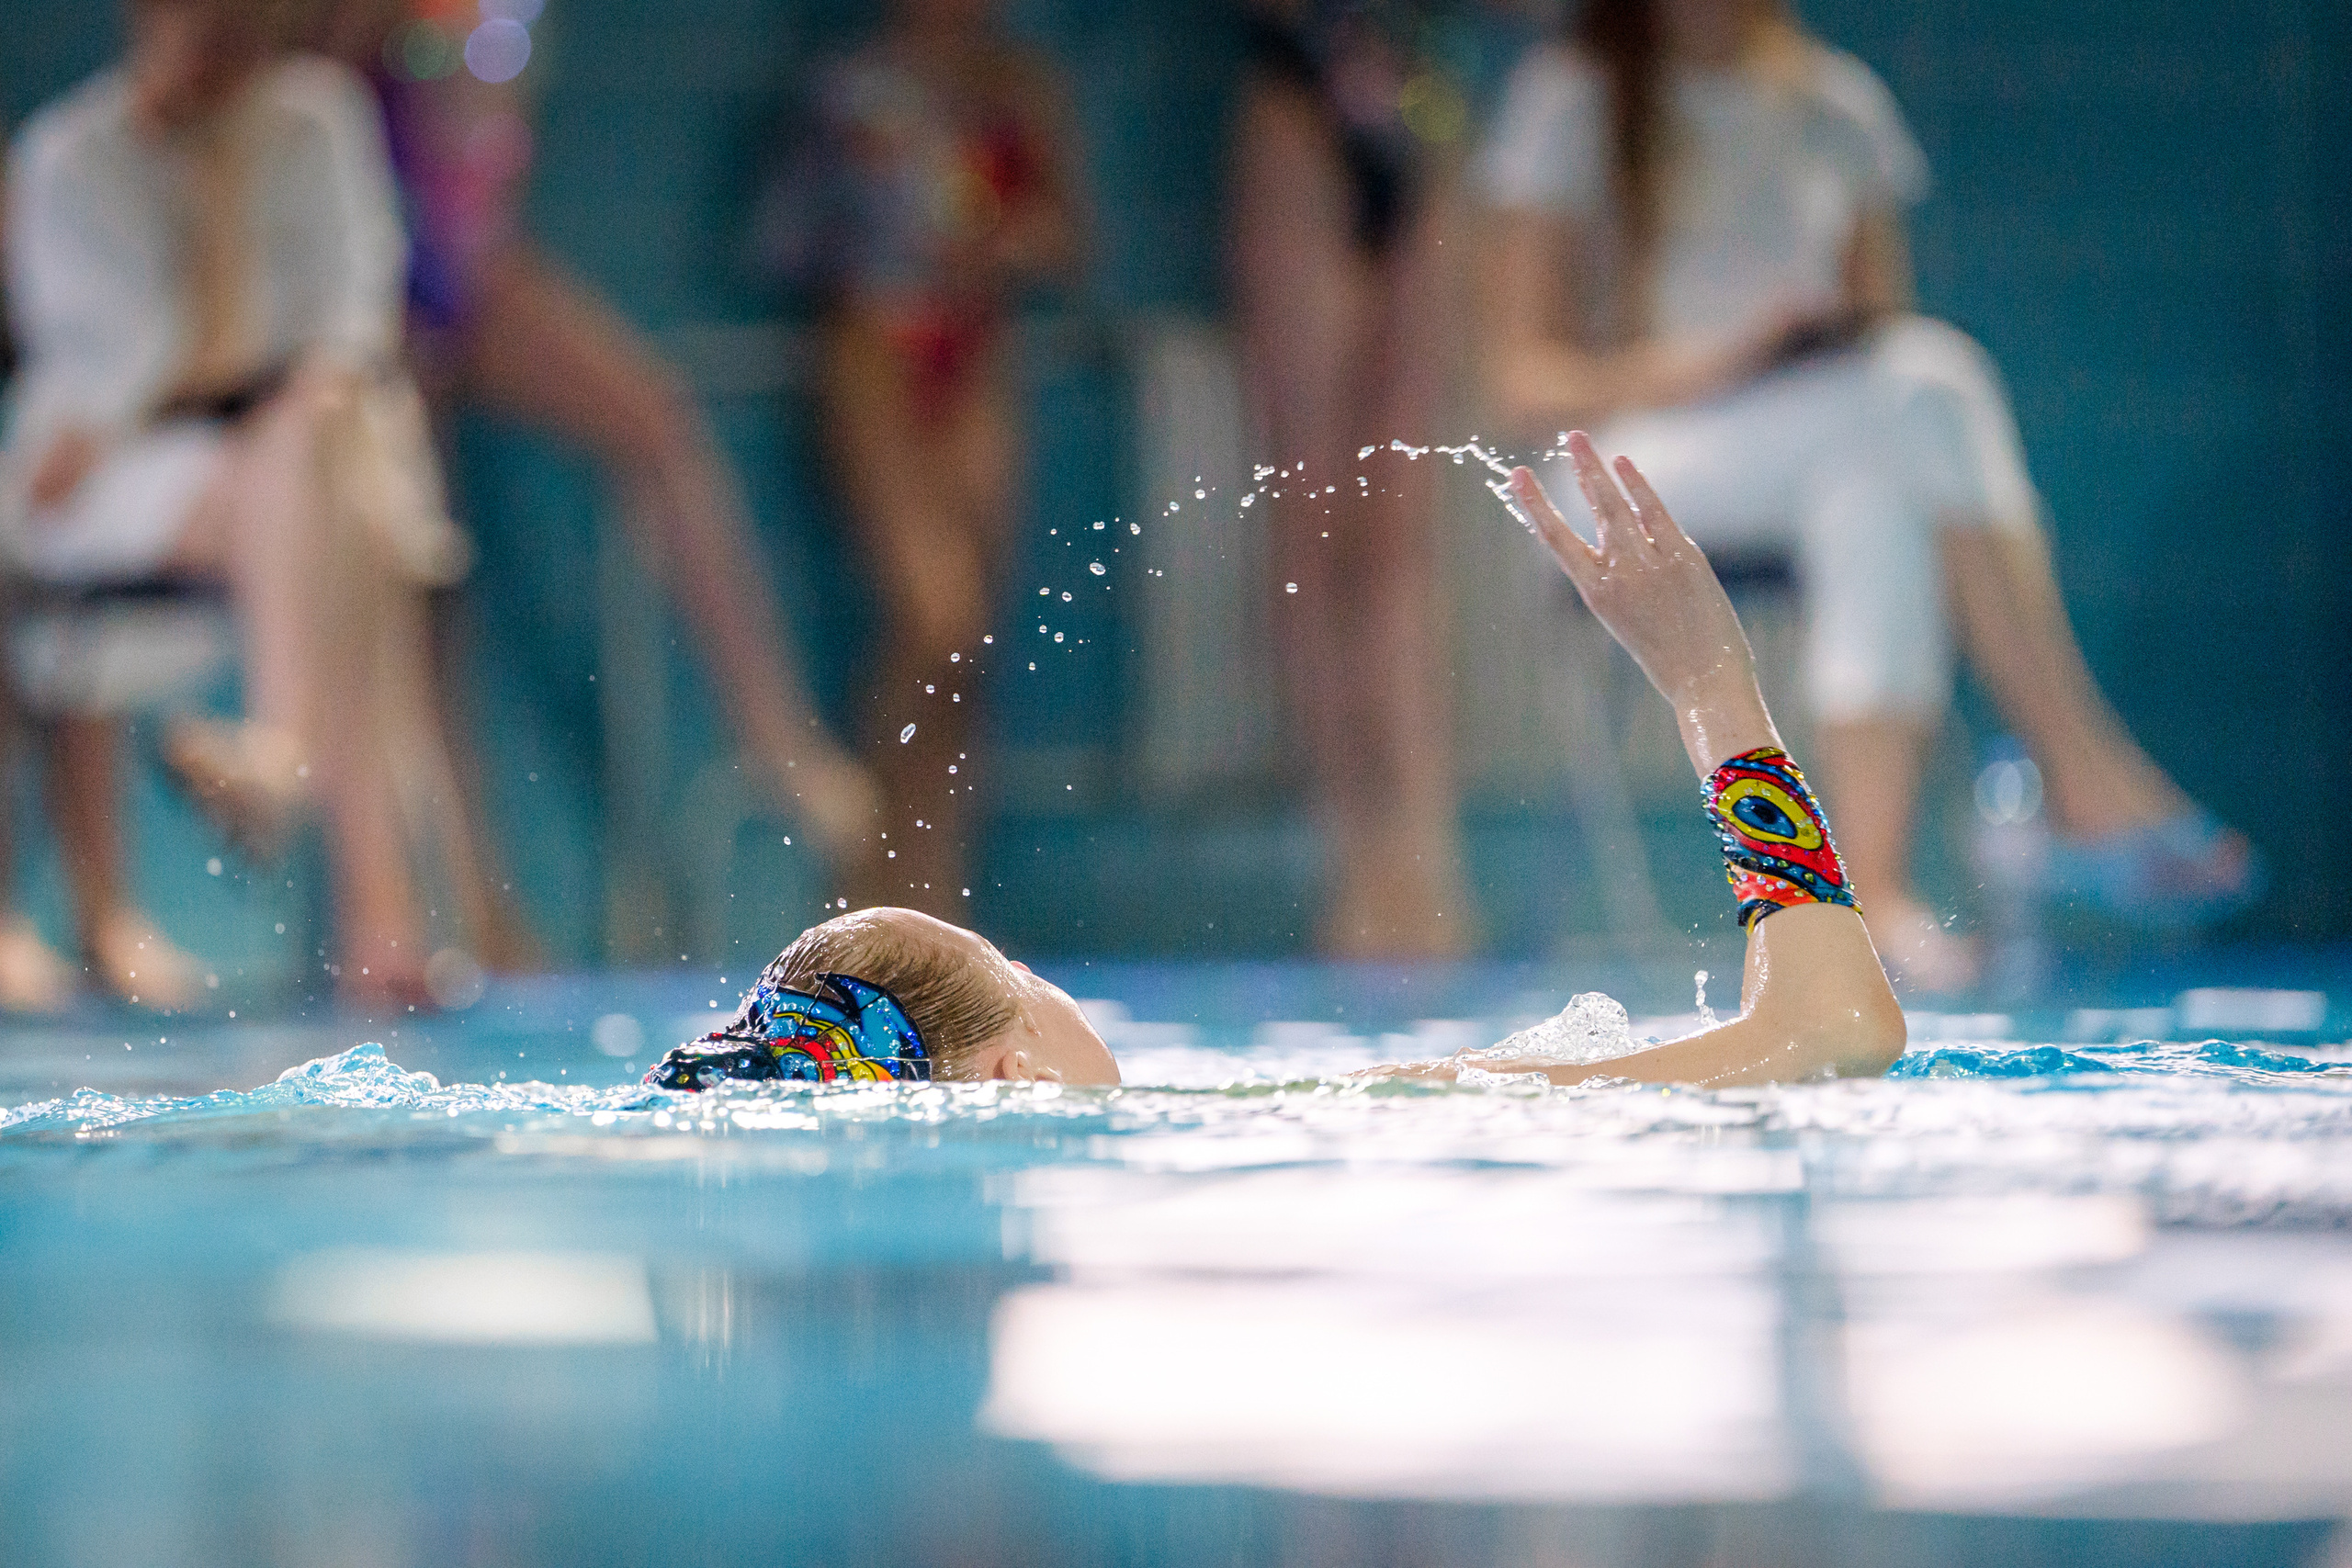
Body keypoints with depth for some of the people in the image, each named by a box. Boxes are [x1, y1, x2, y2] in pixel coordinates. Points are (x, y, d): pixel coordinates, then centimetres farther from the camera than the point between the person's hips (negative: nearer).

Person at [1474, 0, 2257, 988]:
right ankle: (2088, 776, -39)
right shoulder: (1574, 101, 1)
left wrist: (1862, 346, -10)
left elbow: (1886, 335, 16)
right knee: (1932, 376, -32)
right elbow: (1523, 382, -6)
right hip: (1641, 461, -4)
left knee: (1875, 497, -35)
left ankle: (1879, 897, -44)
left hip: (1829, 465, 4)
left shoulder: (1835, 103, 15)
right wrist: (1696, 368, -23)